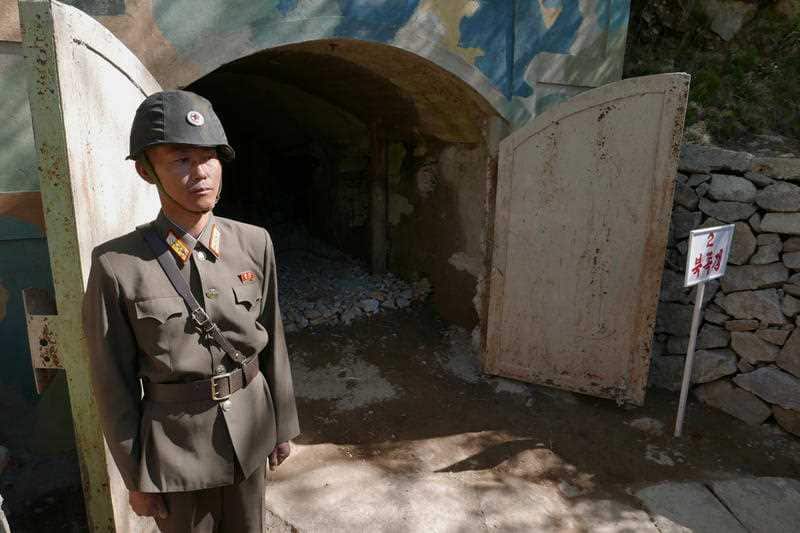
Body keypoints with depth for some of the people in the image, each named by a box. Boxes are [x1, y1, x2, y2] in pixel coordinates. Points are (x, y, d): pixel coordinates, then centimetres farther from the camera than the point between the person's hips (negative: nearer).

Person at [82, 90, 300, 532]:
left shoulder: (254, 242, -8)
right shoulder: (117, 265, -16)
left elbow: (272, 341, 0)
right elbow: (114, 381, -9)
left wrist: (282, 425, 6)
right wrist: (135, 479, -2)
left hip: (250, 431, 3)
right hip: (177, 444, -2)